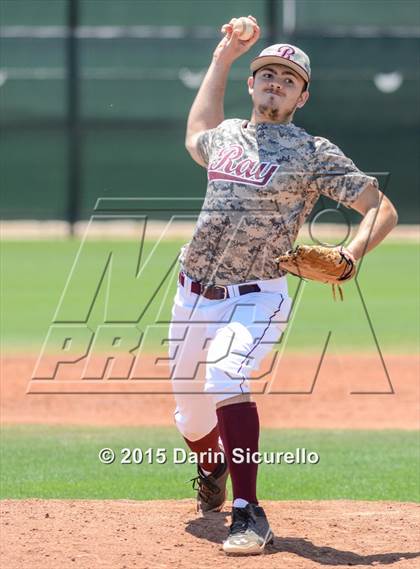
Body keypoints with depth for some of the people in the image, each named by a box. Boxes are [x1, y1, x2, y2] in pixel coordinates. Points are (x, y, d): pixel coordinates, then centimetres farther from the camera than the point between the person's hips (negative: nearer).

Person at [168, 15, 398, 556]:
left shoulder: (313, 152, -6)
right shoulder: (224, 136, 11)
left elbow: (382, 209, -8)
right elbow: (197, 138, 37)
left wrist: (346, 258, -28)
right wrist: (223, 58, 31)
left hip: (255, 298, -6)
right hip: (193, 296, 6)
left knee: (225, 378, -33)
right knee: (191, 417, 13)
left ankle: (248, 514, -28)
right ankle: (213, 471, 50)